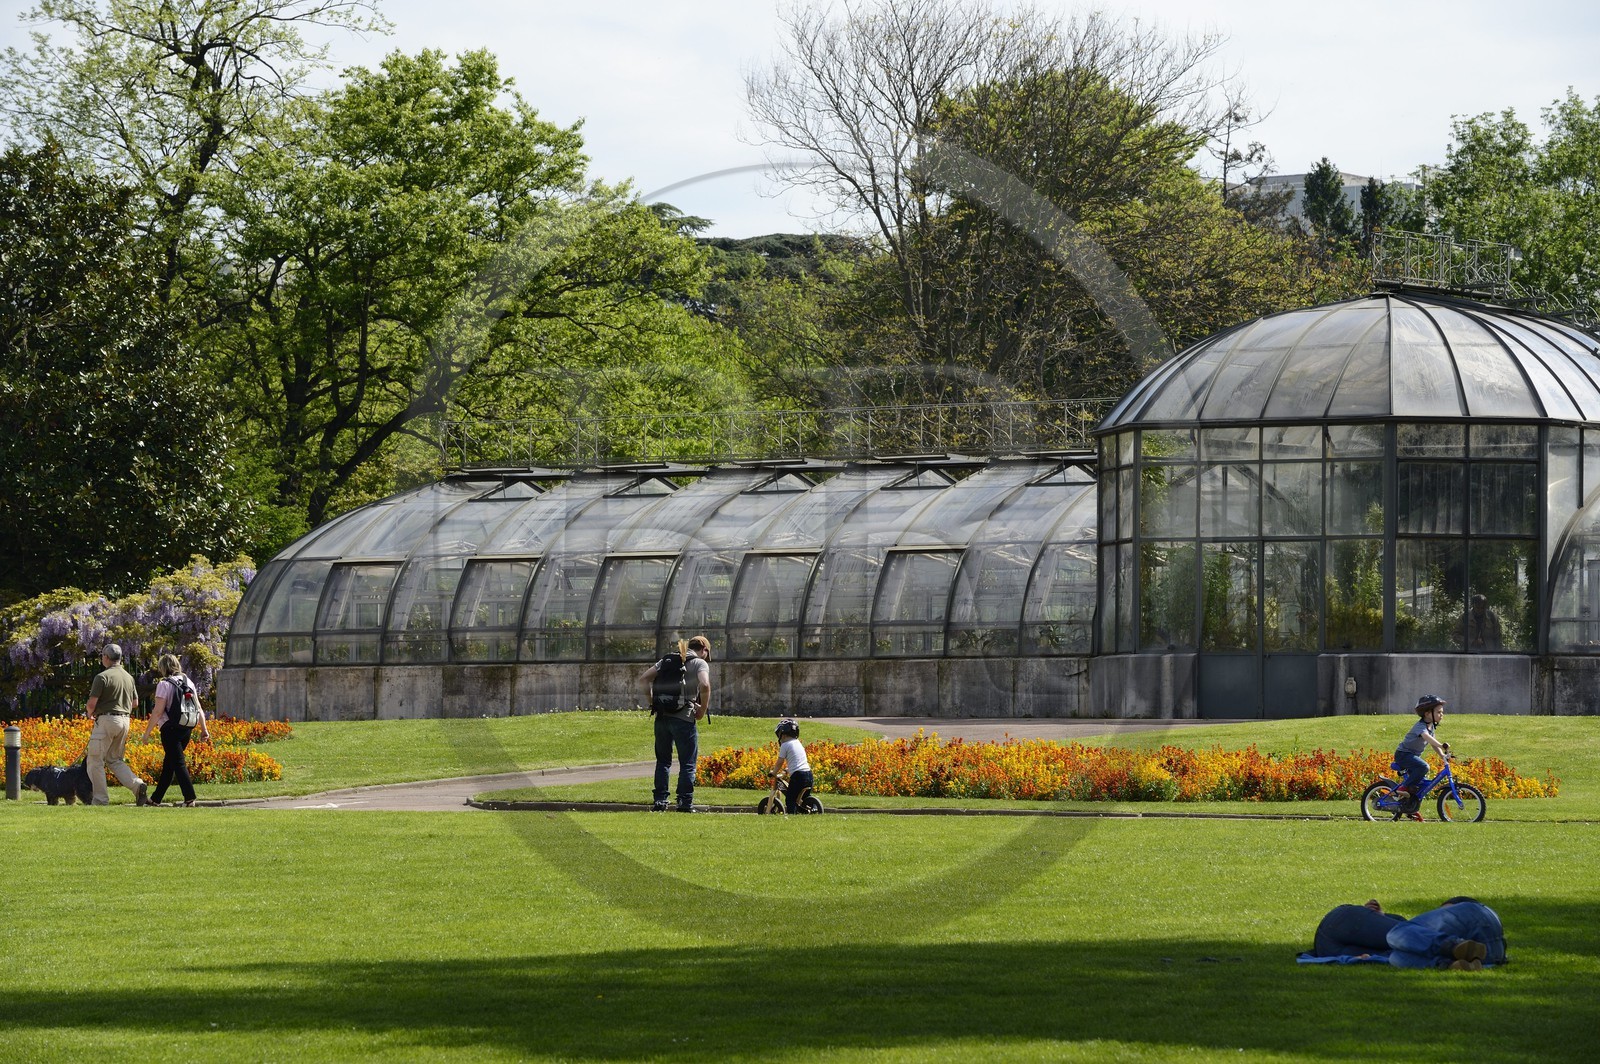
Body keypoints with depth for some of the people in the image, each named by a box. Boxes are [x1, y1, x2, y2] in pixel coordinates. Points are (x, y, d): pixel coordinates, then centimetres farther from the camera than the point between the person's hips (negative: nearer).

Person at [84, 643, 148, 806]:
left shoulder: (103, 677, -12)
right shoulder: (129, 678, 11)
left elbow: (92, 703, -14)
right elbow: (135, 703, 18)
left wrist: (90, 713, 8)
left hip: (106, 720, -7)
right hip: (124, 721, 7)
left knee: (95, 760, 1)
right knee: (114, 759, 17)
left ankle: (101, 799, -2)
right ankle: (137, 784, -4)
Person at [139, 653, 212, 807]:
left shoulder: (164, 685, -10)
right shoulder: (188, 682, 9)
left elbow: (158, 712, -13)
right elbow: (198, 708, 9)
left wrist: (147, 732, -5)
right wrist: (204, 729, 12)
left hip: (171, 729, -7)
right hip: (187, 728, 7)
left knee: (178, 763, -5)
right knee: (168, 763, 16)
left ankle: (190, 798, -15)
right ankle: (156, 798, 25)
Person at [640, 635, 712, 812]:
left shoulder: (667, 660, 15)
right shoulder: (700, 663, -1)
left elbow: (644, 678, 12)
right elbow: (704, 685, -19)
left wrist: (652, 702, 15)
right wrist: (702, 710, -6)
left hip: (662, 716, 5)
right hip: (684, 717, -5)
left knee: (663, 761, 15)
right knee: (687, 762, 4)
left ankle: (660, 800, 12)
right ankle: (685, 802, 0)